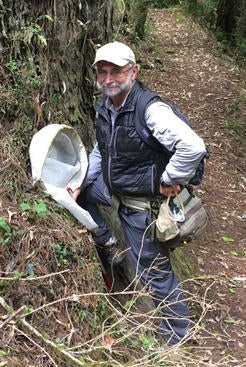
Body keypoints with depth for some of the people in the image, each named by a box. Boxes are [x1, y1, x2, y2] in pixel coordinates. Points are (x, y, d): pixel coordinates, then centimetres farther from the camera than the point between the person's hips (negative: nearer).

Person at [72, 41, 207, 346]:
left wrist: (169, 182, -27)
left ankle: (178, 335, 23)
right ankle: (107, 244, 27)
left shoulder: (151, 110, -29)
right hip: (112, 186, 8)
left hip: (141, 203, -8)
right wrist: (81, 184, 9)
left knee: (154, 272, 2)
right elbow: (100, 152, 15)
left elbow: (193, 147, -40)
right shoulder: (105, 108, 0)